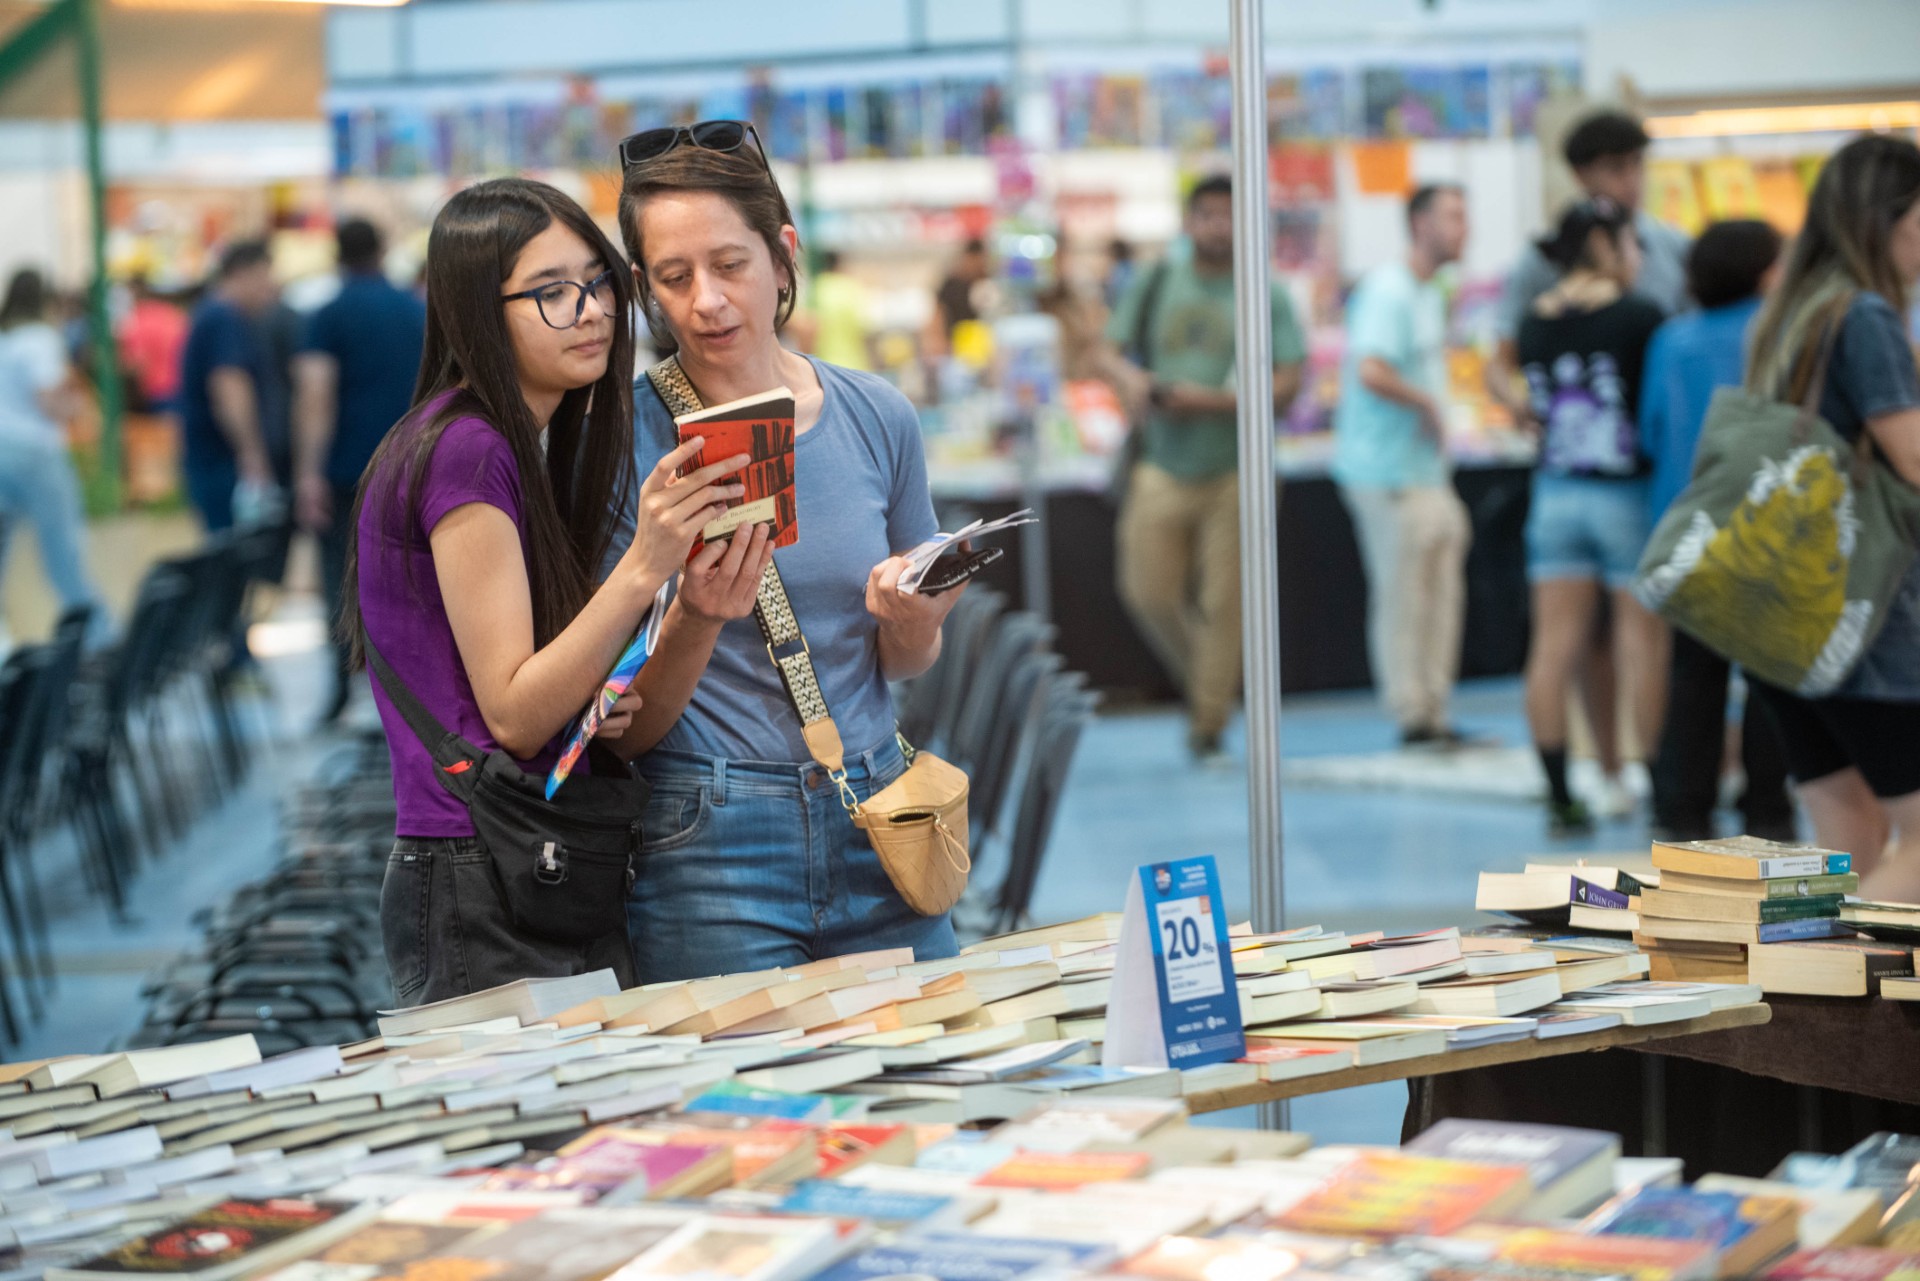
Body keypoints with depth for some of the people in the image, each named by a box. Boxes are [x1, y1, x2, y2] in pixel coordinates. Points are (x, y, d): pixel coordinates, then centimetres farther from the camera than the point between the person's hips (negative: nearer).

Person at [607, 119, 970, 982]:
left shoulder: (874, 416, 5)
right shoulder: (623, 436, -6)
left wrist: (907, 617, -6)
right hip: (711, 848, -3)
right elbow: (624, 730, -6)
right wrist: (695, 620, -24)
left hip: (875, 833, 4)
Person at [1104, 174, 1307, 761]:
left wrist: (1214, 399, -18)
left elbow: (1287, 385, -6)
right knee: (1149, 592, 0)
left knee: (1222, 601, -4)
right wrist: (1135, 380, -10)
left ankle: (1208, 726, 6)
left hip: (1232, 470, -2)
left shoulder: (1267, 297, 0)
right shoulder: (1154, 284, 9)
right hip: (1163, 466, 2)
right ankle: (1199, 682, 27)